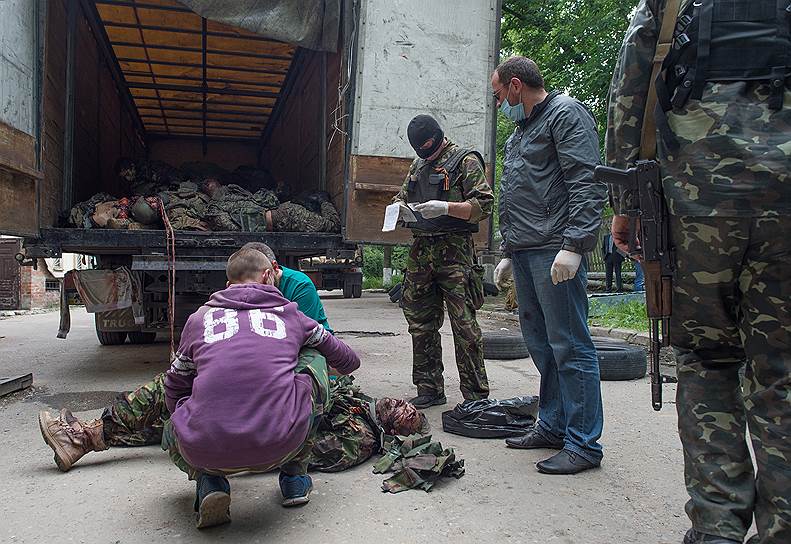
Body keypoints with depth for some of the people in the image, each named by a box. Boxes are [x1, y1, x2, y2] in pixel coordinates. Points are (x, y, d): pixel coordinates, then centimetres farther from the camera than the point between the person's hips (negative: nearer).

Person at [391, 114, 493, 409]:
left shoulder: (466, 161, 0)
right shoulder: (418, 166, 21)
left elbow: (483, 205, -8)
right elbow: (402, 196, 29)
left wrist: (446, 208, -21)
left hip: (454, 251, -7)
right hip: (420, 252, 7)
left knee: (464, 324, -7)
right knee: (420, 323, 9)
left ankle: (476, 395, 3)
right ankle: (430, 389, 20)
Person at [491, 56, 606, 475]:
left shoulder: (566, 114, -2)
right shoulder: (520, 131, 26)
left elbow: (588, 184, -14)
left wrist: (574, 244, -22)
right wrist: (508, 253, 26)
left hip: (555, 252, -9)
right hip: (525, 252, 9)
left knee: (569, 346, -6)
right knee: (540, 343, 12)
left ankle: (583, 444, 2)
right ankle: (553, 426, 23)